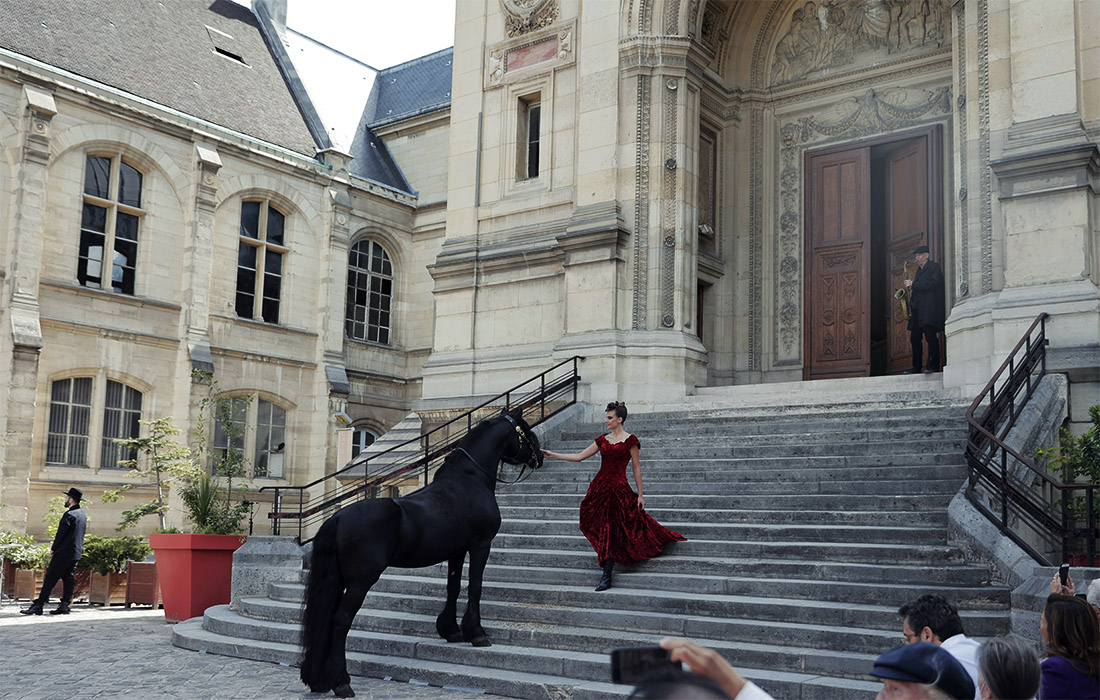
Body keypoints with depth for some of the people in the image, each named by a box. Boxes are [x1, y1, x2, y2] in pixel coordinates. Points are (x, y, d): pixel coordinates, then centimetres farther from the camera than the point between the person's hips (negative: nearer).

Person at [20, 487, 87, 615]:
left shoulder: (69, 514, -15)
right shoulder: (83, 515, 12)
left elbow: (61, 533, -14)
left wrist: (53, 549, -3)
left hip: (64, 552, -8)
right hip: (77, 553, 9)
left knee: (50, 578, -5)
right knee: (68, 578, 10)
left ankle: (38, 605, -4)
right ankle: (65, 605, 6)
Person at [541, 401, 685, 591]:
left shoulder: (630, 440, -5)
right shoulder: (603, 440, 11)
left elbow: (636, 468, -2)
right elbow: (580, 456, 13)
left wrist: (640, 494, -3)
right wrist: (553, 455, 9)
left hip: (619, 488, -6)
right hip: (600, 486, 6)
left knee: (611, 530, -6)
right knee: (602, 527, 8)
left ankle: (607, 576, -3)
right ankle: (606, 573, 24)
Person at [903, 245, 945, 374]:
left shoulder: (934, 267, 0)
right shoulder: (919, 270, 23)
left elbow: (933, 284, -15)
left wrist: (913, 284, -13)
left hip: (929, 309, -8)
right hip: (917, 309, 8)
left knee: (930, 336, -12)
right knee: (914, 338, 4)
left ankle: (934, 366, -9)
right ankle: (917, 367, 7)